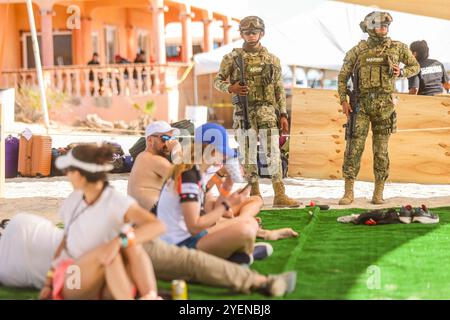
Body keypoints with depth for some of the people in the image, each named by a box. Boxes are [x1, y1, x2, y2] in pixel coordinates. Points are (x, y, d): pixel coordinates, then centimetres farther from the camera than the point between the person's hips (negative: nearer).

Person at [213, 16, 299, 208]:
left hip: (267, 111, 0)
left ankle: (280, 195, -9)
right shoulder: (232, 58, 4)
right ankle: (254, 194, 13)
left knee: (273, 152, -8)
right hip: (243, 112, 0)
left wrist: (283, 115, 4)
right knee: (248, 154, 4)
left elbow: (279, 89, 10)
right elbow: (217, 81, 8)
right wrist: (230, 88, -13)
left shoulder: (272, 60, 8)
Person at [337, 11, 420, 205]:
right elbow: (342, 77, 9)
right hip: (361, 105, 0)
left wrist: (401, 73, -4)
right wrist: (343, 101, -2)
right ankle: (349, 193, 1)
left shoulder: (397, 48, 4)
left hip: (384, 106, 0)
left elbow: (415, 66, 17)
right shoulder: (357, 51, 2)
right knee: (354, 148, -5)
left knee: (381, 151, 3)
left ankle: (378, 193, 12)